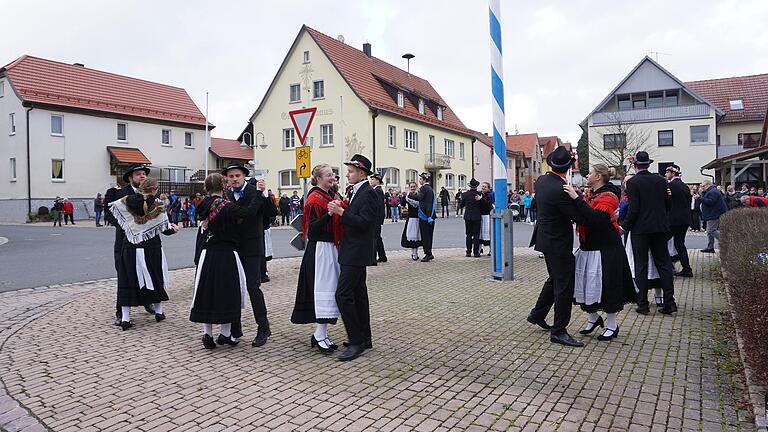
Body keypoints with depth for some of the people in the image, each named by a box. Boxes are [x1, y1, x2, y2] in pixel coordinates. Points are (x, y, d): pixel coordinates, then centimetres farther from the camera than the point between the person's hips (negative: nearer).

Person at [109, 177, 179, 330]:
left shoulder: (127, 201, -3)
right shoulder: (158, 205, -9)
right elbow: (165, 229, -7)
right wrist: (174, 228, 16)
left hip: (130, 248, 2)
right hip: (151, 247, -1)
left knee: (128, 278, 6)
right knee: (155, 276, 15)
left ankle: (125, 317, 4)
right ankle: (158, 311, 25)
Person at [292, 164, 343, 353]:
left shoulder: (329, 197, 16)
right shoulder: (315, 199, -11)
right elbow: (312, 228, -19)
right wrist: (329, 214, -29)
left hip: (331, 249, 9)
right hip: (319, 250, -9)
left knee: (328, 290, 10)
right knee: (323, 290, -9)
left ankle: (320, 334, 17)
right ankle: (319, 335, -2)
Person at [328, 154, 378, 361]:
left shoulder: (368, 193, -14)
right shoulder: (356, 192, 15)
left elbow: (363, 222, -23)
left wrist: (341, 211, -24)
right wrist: (339, 210, 2)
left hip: (357, 253, -10)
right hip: (353, 252, 10)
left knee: (343, 295, -12)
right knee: (358, 294, 15)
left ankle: (356, 342, -4)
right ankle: (364, 338, 24)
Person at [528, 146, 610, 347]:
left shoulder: (541, 180, 0)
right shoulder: (561, 190, -26)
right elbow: (581, 218, -22)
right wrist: (608, 216, -14)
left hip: (546, 238, 10)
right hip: (558, 243, -10)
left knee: (555, 279, 24)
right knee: (564, 285, -1)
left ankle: (537, 315, 35)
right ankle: (559, 331, 7)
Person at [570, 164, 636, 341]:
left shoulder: (608, 197, -15)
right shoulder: (589, 193, 10)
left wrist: (577, 198, -34)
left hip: (605, 249, -8)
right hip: (588, 247, 8)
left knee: (606, 284, 0)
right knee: (588, 283, 12)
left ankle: (612, 325, 15)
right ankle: (593, 318, 30)